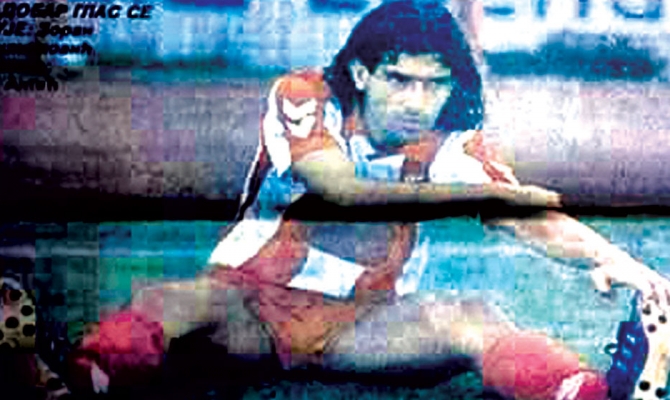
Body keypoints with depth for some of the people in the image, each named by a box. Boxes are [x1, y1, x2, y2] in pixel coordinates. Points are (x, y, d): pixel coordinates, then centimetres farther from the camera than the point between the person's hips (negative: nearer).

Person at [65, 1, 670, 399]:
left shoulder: (454, 143, -2)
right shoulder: (303, 98, -9)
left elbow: (530, 216, -12)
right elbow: (346, 192, -24)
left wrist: (609, 256, -33)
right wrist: (486, 192, -23)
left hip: (359, 329, 1)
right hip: (250, 308, -1)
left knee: (473, 319, -27)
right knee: (177, 303, -35)